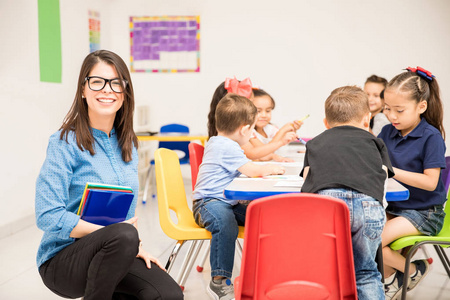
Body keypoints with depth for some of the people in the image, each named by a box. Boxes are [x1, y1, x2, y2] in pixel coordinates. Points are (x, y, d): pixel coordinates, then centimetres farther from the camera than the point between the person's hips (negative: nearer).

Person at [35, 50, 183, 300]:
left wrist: (134, 246, -1)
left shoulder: (128, 144, 8)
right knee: (123, 235, -36)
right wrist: (110, 231, -20)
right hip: (62, 259, -5)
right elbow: (48, 218, -18)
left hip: (116, 252, 5)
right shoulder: (65, 143, -12)